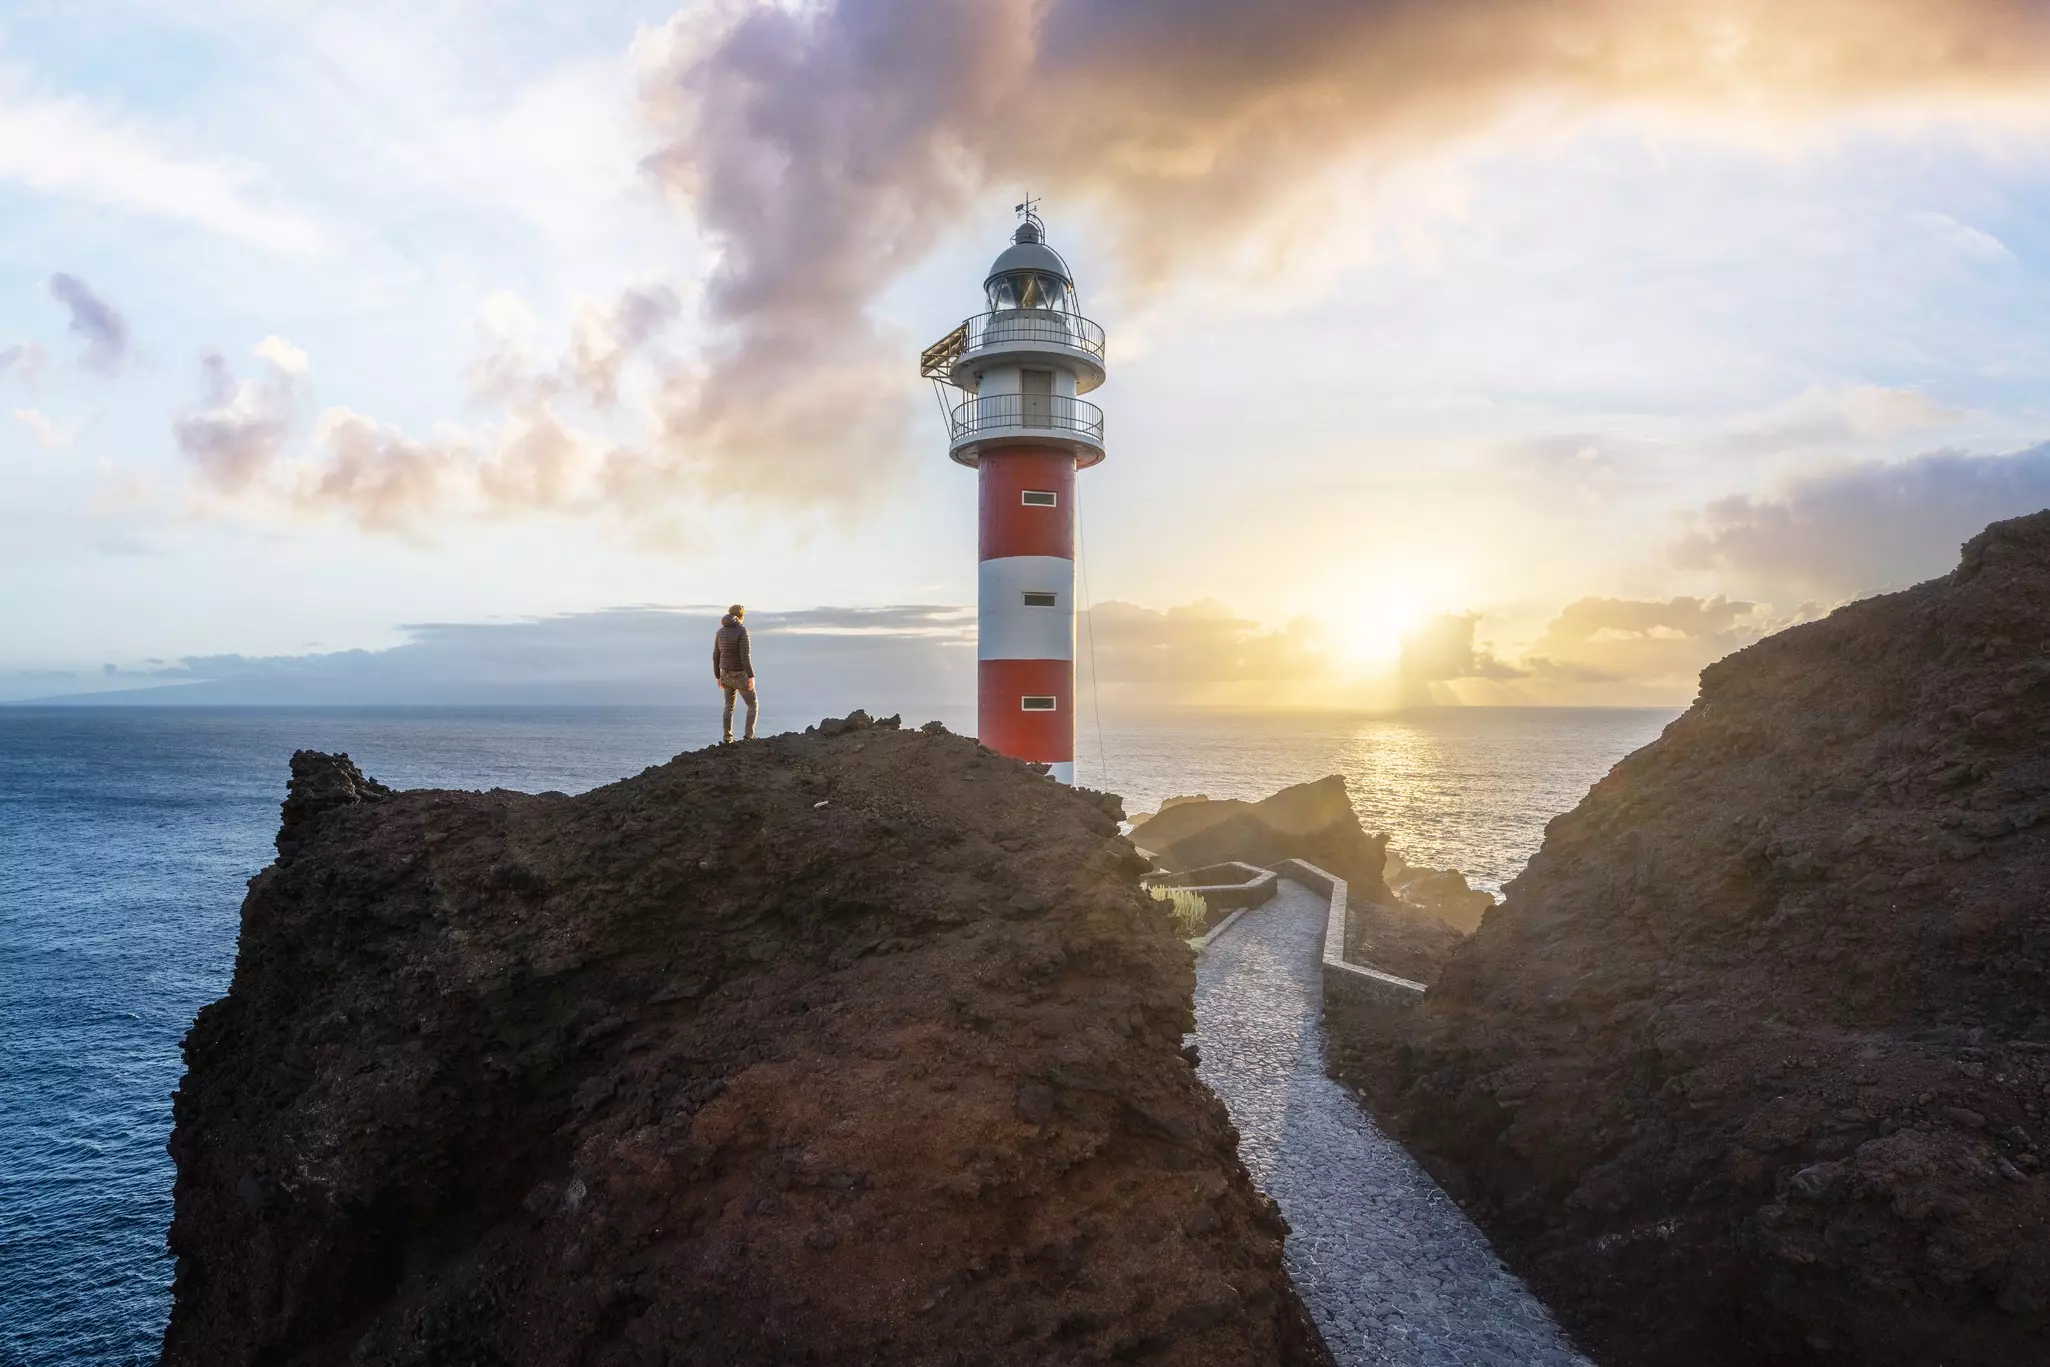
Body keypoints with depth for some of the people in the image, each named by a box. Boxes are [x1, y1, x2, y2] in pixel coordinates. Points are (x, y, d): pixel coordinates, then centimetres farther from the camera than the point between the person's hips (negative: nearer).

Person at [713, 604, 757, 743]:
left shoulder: (720, 632, 1)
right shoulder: (742, 631, -19)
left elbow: (716, 656, 7)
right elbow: (745, 656, -25)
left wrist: (718, 677, 17)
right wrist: (751, 677, -23)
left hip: (727, 674, 6)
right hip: (740, 675, -6)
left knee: (729, 707, 19)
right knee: (753, 705, 10)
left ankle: (727, 738, 17)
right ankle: (749, 736, 0)